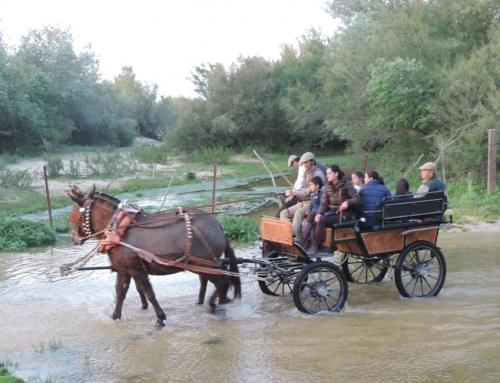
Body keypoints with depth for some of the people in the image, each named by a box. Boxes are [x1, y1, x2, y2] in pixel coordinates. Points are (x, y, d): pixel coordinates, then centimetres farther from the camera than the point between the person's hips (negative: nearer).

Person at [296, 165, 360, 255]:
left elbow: (358, 199, -8)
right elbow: (323, 203, 4)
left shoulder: (346, 184, -5)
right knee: (311, 216, -16)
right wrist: (319, 213, -15)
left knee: (321, 220, -29)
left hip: (344, 214, -6)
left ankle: (315, 246, -20)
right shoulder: (328, 185, 10)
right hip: (331, 211, 6)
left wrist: (347, 202, -27)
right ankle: (302, 241, -25)